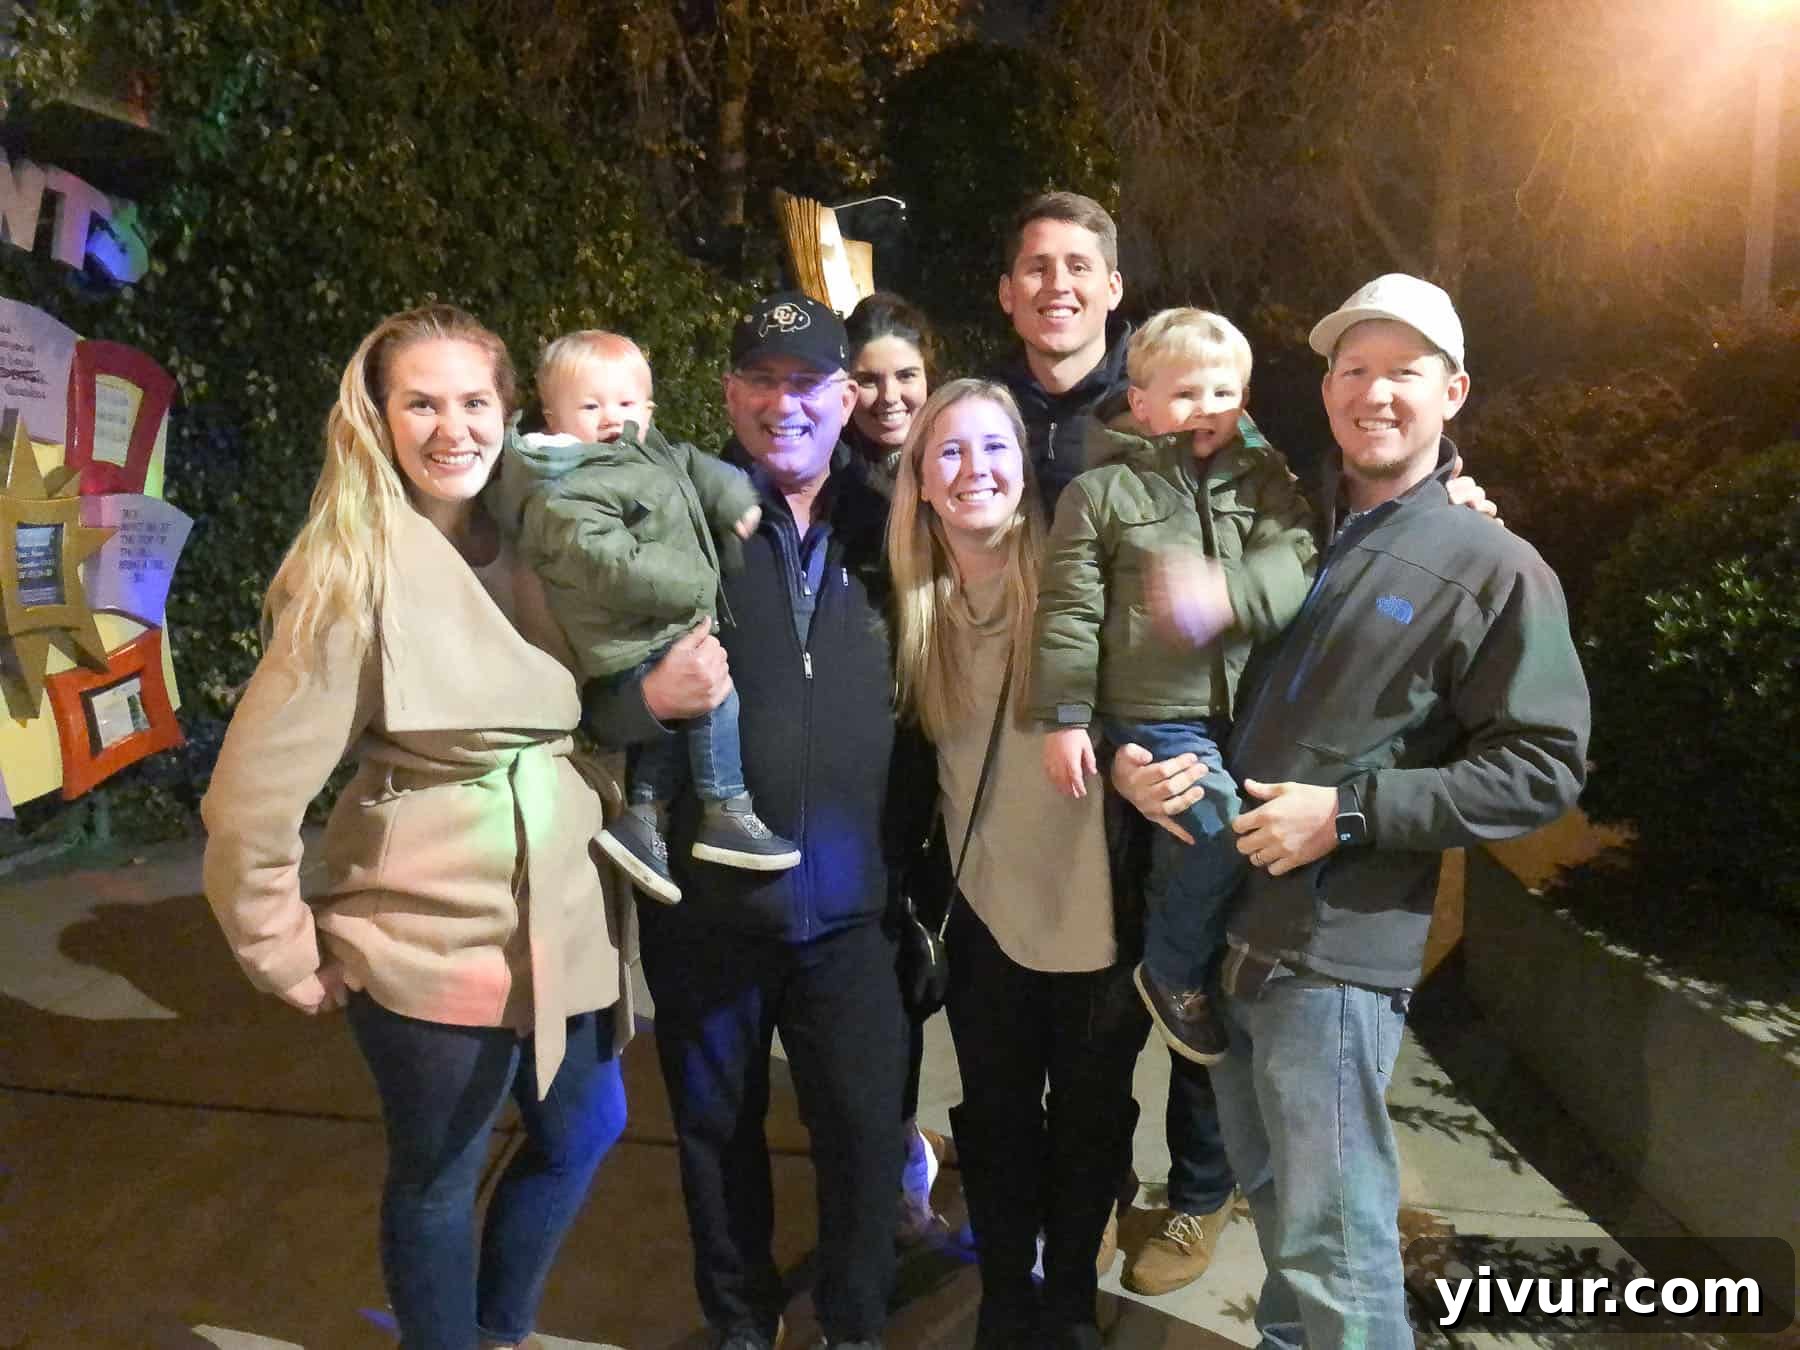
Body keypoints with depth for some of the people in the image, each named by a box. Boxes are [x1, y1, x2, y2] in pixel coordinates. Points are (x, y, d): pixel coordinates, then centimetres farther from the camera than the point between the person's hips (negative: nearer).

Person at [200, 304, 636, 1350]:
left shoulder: (519, 545, 3)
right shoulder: (358, 569, -17)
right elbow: (256, 790, -16)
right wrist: (287, 957, -9)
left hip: (560, 922, 7)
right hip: (438, 941, -7)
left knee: (586, 1131, 22)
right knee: (439, 1179, 14)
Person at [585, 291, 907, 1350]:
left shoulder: (880, 524, 5)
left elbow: (906, 704, 13)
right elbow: (584, 693, -8)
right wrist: (649, 698, -27)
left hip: (847, 901, 2)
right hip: (707, 899, -1)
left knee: (868, 1133, 8)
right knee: (719, 1132, 16)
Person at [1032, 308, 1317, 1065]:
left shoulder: (1264, 480, 8)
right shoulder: (1101, 491, -2)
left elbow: (1295, 563, -8)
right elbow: (1068, 611, -4)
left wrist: (1229, 592, -29)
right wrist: (1063, 718, -8)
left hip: (1247, 708, 5)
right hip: (1154, 712, -4)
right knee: (1223, 827, -17)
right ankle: (1173, 970, 6)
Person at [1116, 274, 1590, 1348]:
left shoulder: (1495, 570, -6)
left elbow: (1542, 767, -11)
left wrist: (1350, 812, -19)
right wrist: (1129, 757, -7)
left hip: (1335, 945, -6)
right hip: (1220, 922, 6)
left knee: (1332, 1241, 1)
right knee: (1274, 1195, 23)